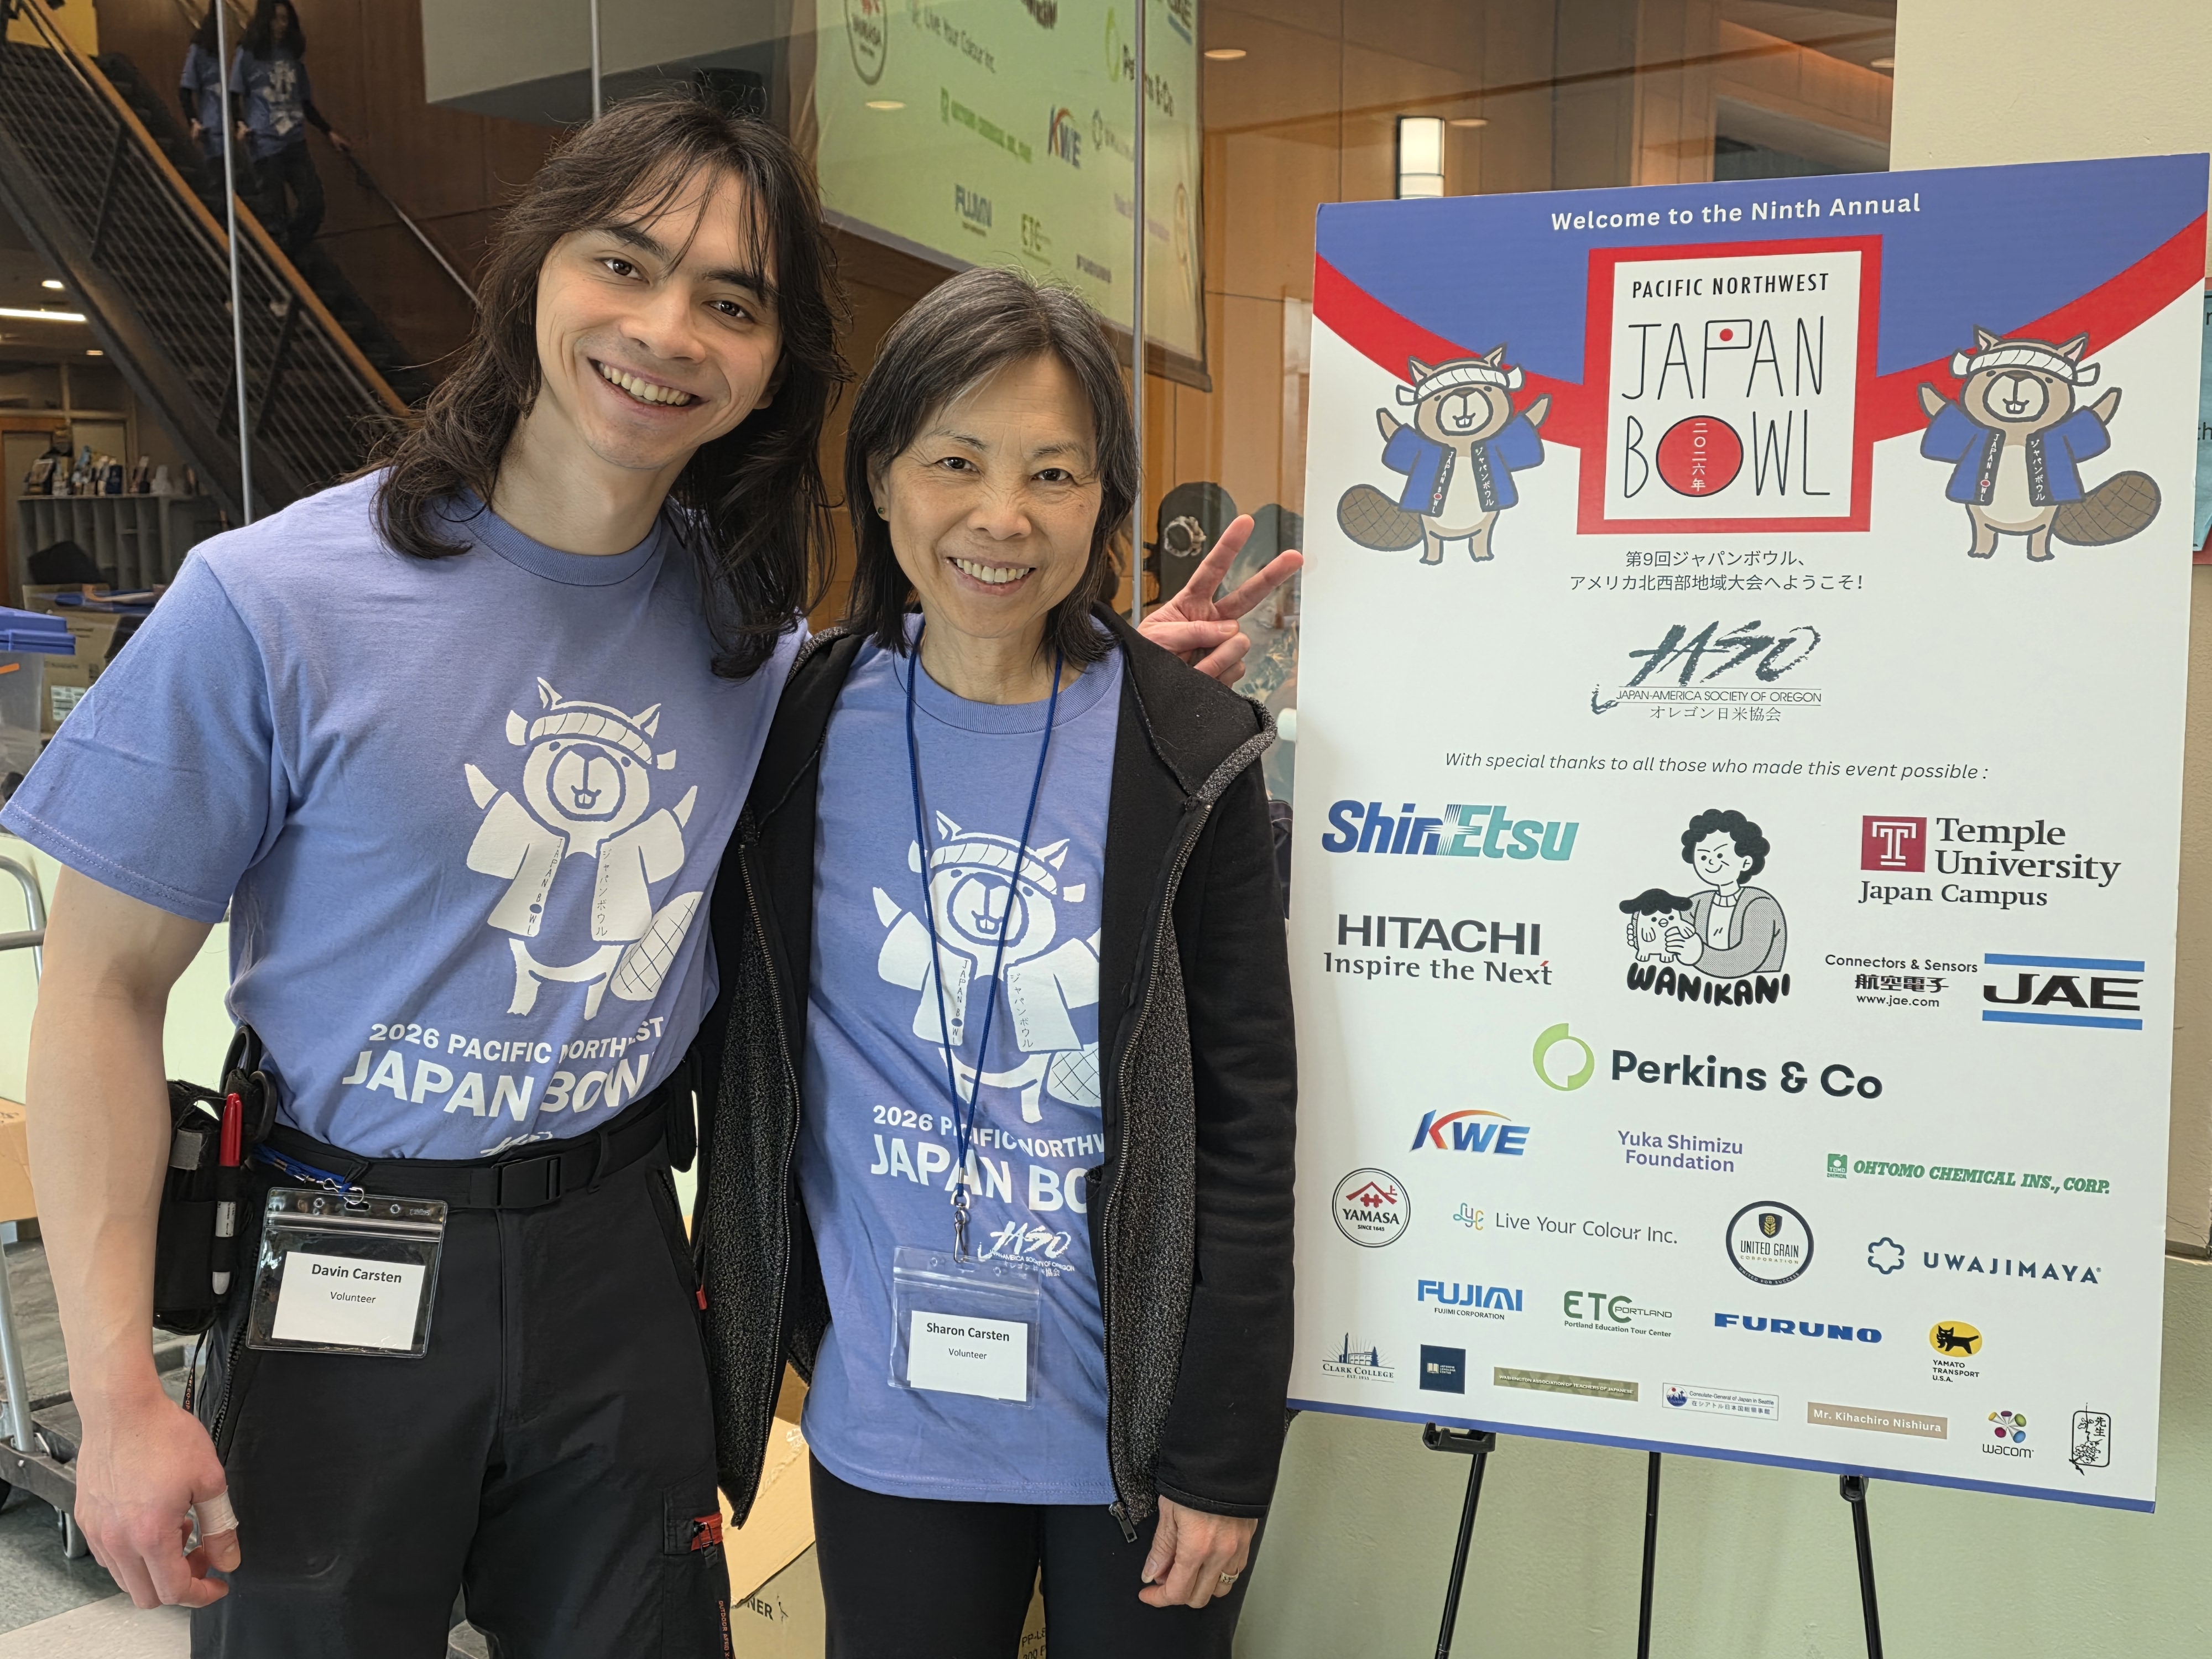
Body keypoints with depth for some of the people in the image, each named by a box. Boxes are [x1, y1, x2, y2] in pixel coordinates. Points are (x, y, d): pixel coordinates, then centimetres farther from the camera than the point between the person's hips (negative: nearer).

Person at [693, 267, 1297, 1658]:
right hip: (887, 1423, 2)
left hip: (1134, 1434, -1)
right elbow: (740, 1064, 6)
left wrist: (1225, 1453, -7)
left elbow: (1246, 1120, -8)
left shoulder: (1185, 754, -11)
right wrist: (773, 1315, 3)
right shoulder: (804, 726, -5)